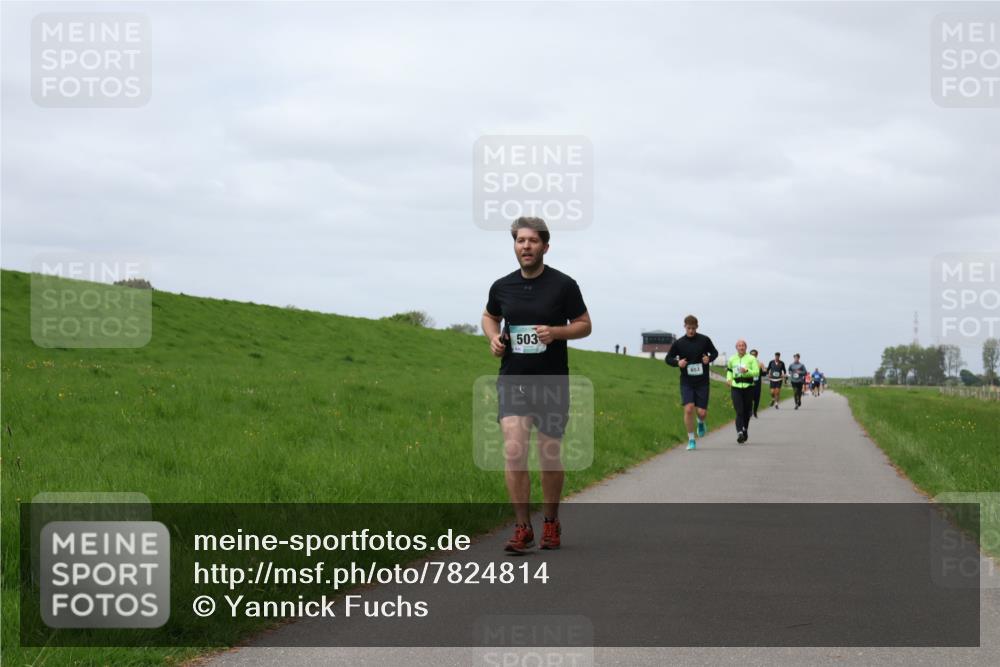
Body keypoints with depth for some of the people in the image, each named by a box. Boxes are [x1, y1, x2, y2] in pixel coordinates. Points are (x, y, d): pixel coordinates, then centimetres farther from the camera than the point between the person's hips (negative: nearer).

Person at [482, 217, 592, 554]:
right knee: (513, 451, -15)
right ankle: (522, 528, -9)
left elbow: (584, 324, 2)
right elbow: (489, 316, 23)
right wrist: (493, 337, 1)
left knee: (549, 455, 8)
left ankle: (551, 523, 27)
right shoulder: (502, 287, 4)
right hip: (512, 380, 1)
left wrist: (556, 331, -17)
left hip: (552, 382, -1)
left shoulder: (564, 285, -5)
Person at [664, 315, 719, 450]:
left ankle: (701, 423, 35)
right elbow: (668, 358, 8)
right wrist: (677, 363, -13)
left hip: (702, 382, 0)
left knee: (702, 412, -4)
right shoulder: (678, 343, -1)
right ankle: (691, 440, -1)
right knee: (689, 409, -14)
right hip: (686, 382, 0)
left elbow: (714, 352, 13)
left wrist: (709, 359, -9)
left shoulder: (704, 340, -1)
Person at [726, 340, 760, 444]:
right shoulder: (732, 359, 8)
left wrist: (747, 371, -24)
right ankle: (740, 432, -26)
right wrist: (729, 378, 10)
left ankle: (745, 429, 35)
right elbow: (729, 370, 27)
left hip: (748, 388, 0)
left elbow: (757, 372, -8)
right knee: (739, 412, -14)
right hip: (736, 388, 0)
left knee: (747, 412, 11)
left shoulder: (751, 359, -1)